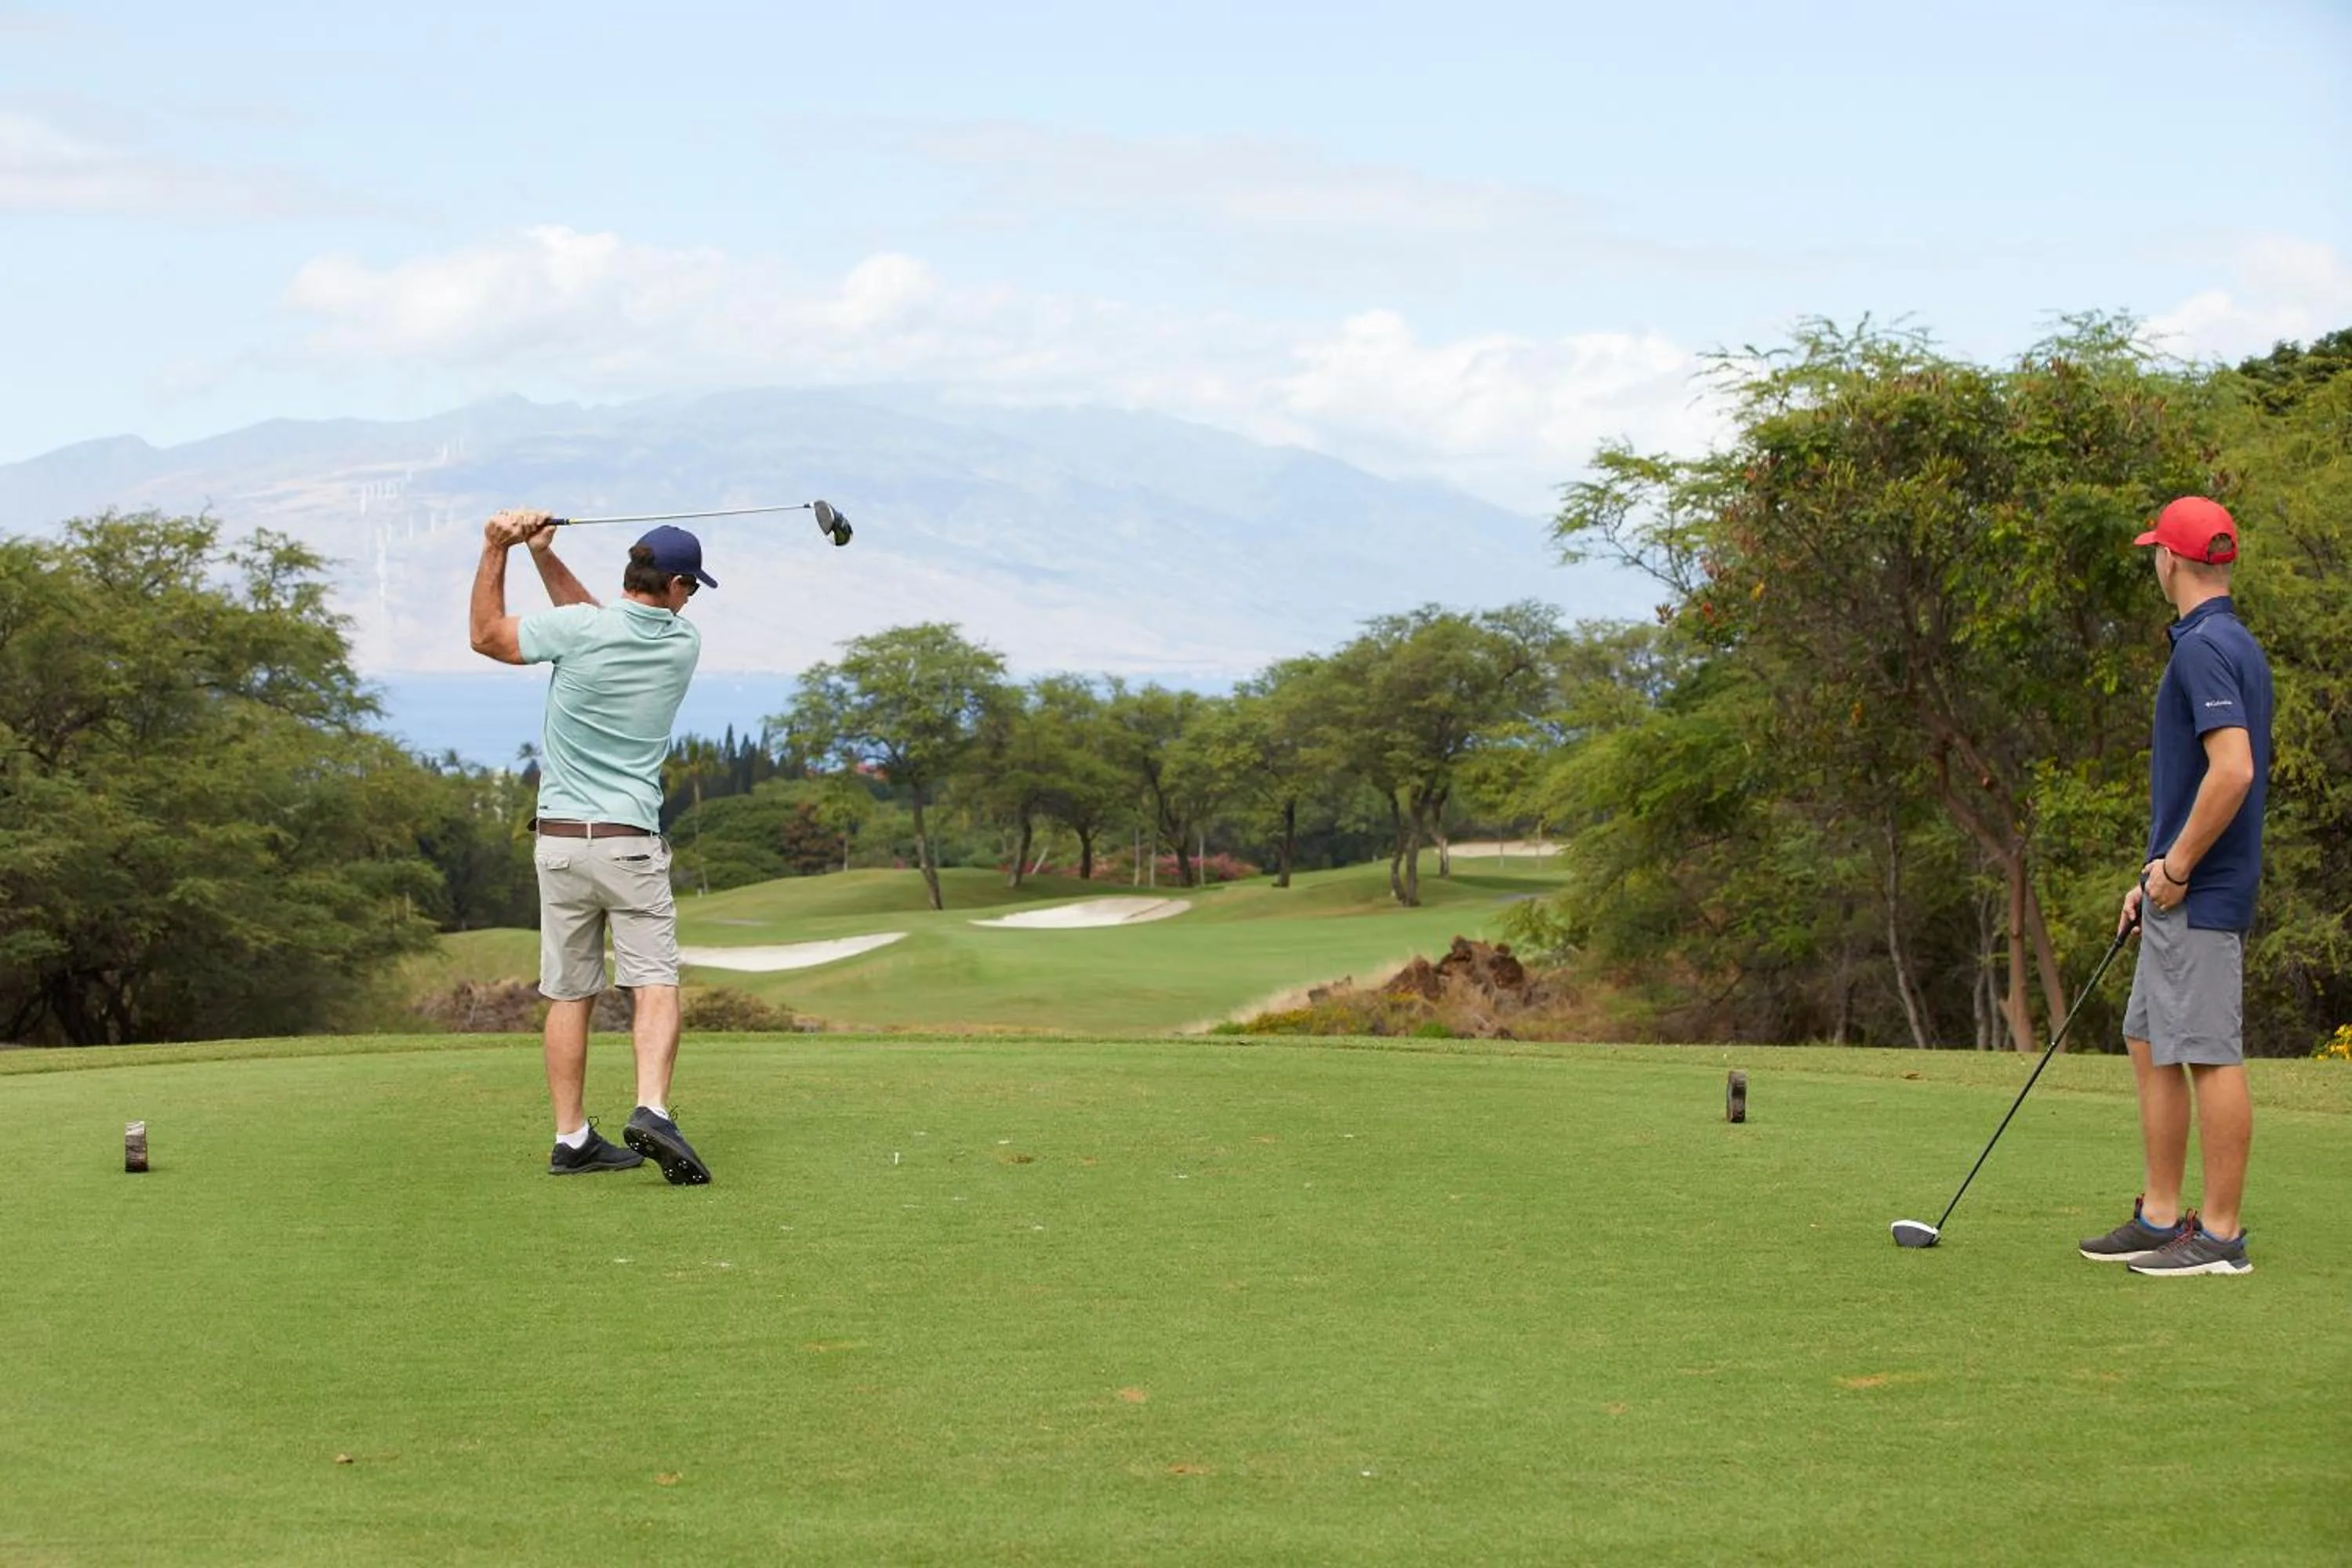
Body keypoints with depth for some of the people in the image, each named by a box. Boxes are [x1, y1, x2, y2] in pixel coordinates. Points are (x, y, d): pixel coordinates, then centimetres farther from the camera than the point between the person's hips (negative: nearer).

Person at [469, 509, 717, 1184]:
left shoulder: (579, 631, -7)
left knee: (569, 994, 7)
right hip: (631, 841, -1)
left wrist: (496, 551, 11)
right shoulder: (684, 645, 1)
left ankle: (572, 1139, 8)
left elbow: (487, 635, 10)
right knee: (654, 982, -5)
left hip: (560, 839, 1)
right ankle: (652, 1110, -27)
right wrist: (544, 557, 9)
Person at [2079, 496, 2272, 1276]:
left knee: (2209, 1056, -6)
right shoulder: (2231, 644, 16)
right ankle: (2160, 1218, 19)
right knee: (2151, 1045, 14)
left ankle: (2220, 1234, -2)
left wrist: (2176, 867, -17)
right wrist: (2155, 875, 21)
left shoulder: (2204, 648, -16)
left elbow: (2233, 769, -26)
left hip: (2201, 894, -11)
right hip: (2185, 893, 11)